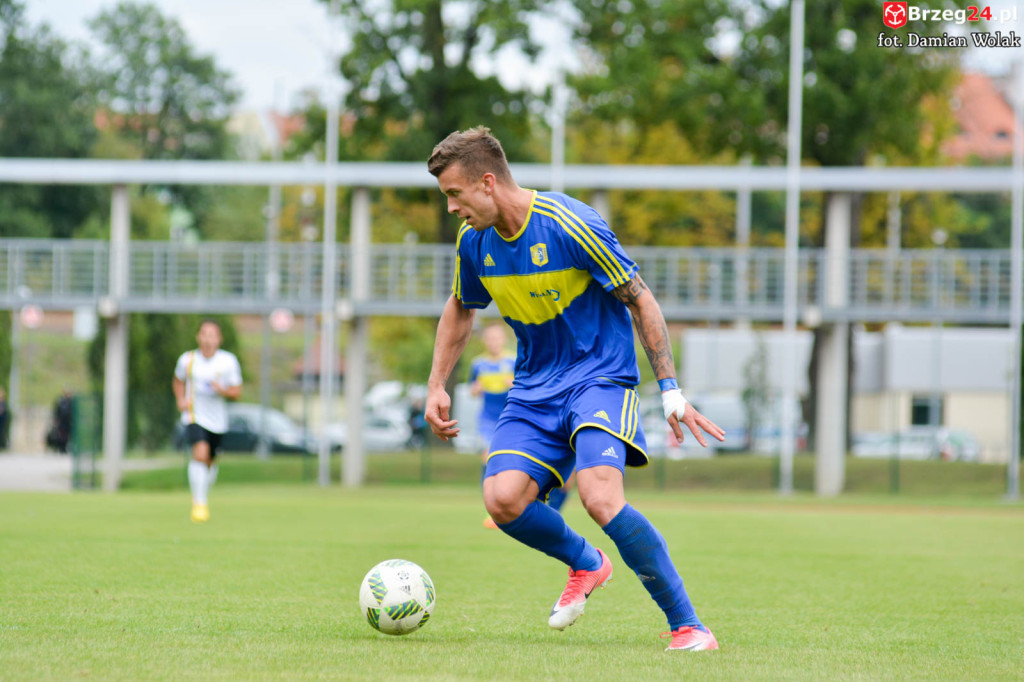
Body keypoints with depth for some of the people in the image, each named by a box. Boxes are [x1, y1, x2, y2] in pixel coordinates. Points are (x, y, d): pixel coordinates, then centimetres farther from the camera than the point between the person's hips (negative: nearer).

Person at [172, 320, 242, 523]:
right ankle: (199, 503, -22)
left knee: (210, 461, 14)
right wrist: (181, 400, 0)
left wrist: (222, 390, -22)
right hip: (194, 416, -2)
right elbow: (178, 381, 17)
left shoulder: (228, 361, -4)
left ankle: (203, 496, 43)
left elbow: (237, 392, -1)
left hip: (217, 420, 2)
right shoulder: (187, 359, -2)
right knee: (200, 453, -25)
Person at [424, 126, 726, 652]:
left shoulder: (569, 225, -19)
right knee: (502, 498, -19)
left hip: (601, 377, -6)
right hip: (534, 388, 6)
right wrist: (436, 387, 16)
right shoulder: (474, 241, 1)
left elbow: (640, 300, -11)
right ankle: (585, 563, 13)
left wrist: (670, 391, -13)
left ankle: (687, 625, -18)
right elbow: (460, 310, 22)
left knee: (600, 497, -29)